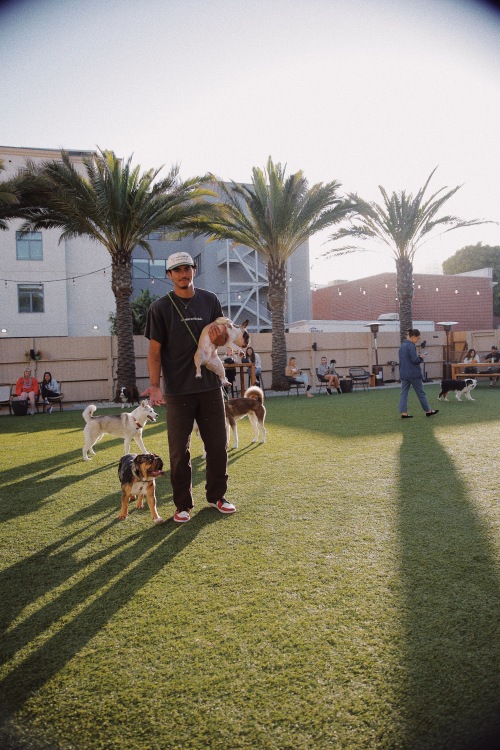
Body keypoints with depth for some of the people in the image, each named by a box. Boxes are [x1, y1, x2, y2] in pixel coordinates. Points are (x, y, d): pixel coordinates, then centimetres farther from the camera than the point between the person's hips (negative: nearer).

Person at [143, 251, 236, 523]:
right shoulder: (161, 307, -3)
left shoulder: (210, 300, 7)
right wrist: (154, 385, -17)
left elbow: (223, 340, 16)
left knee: (218, 445, 10)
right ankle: (183, 504, 16)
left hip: (210, 385, 3)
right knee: (179, 450, 3)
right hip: (178, 389, -3)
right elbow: (154, 350, -5)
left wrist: (217, 337, -9)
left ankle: (216, 496, 27)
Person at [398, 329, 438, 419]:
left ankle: (403, 413, 0)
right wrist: (421, 358, -3)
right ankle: (428, 411, 17)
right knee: (421, 393, 5)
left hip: (403, 374, 8)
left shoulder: (402, 346, 12)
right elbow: (415, 360, -21)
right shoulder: (411, 346, -16)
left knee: (404, 393, 4)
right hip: (413, 374, -7)